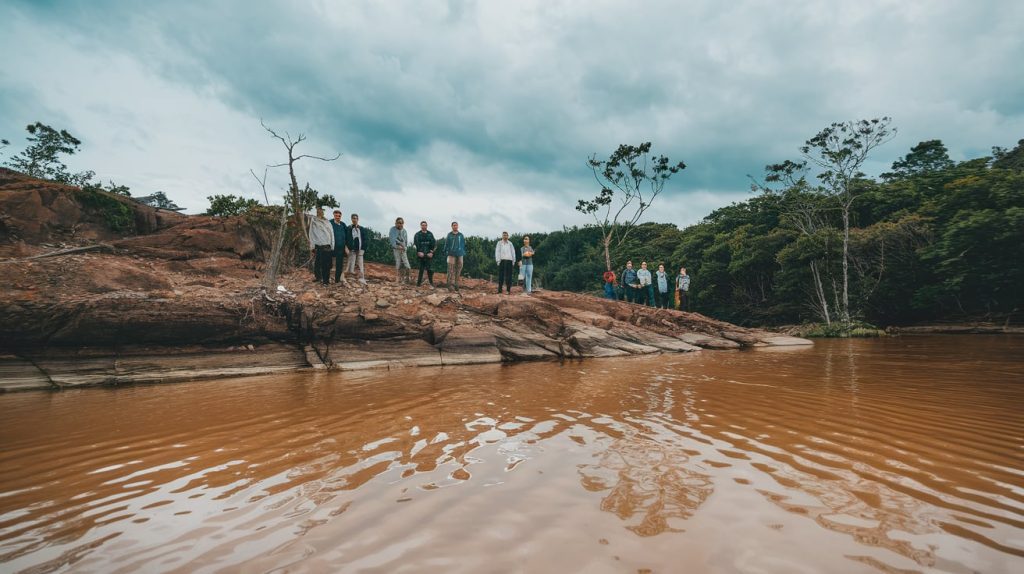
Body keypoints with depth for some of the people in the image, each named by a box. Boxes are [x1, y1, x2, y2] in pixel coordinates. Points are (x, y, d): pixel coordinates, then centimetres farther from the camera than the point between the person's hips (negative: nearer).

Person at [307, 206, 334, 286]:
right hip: (318, 246, -2)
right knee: (317, 264, 0)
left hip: (327, 247, 2)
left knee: (327, 265, -2)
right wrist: (312, 246, -3)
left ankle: (326, 280, 3)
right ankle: (317, 277, 14)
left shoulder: (327, 222, 13)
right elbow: (311, 234, 4)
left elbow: (332, 234, 11)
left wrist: (332, 246, 4)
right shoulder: (313, 221, 6)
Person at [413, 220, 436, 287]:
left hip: (429, 255, 1)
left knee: (429, 269, -4)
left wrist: (431, 252, -6)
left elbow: (433, 244, 5)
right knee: (421, 269, 0)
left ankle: (431, 282, 2)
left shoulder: (430, 234, 10)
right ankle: (419, 282, 7)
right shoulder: (417, 234, 5)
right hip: (420, 254, -1)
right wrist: (419, 252, -14)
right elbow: (416, 244, -3)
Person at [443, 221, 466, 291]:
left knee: (458, 269, 4)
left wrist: (464, 253, 10)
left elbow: (463, 245, 13)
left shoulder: (461, 235, 8)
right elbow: (446, 244, 7)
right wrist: (446, 252, 2)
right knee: (451, 270, -7)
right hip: (451, 255, -2)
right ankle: (451, 284, -6)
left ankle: (456, 283, 14)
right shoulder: (449, 235, 4)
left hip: (460, 254, 2)